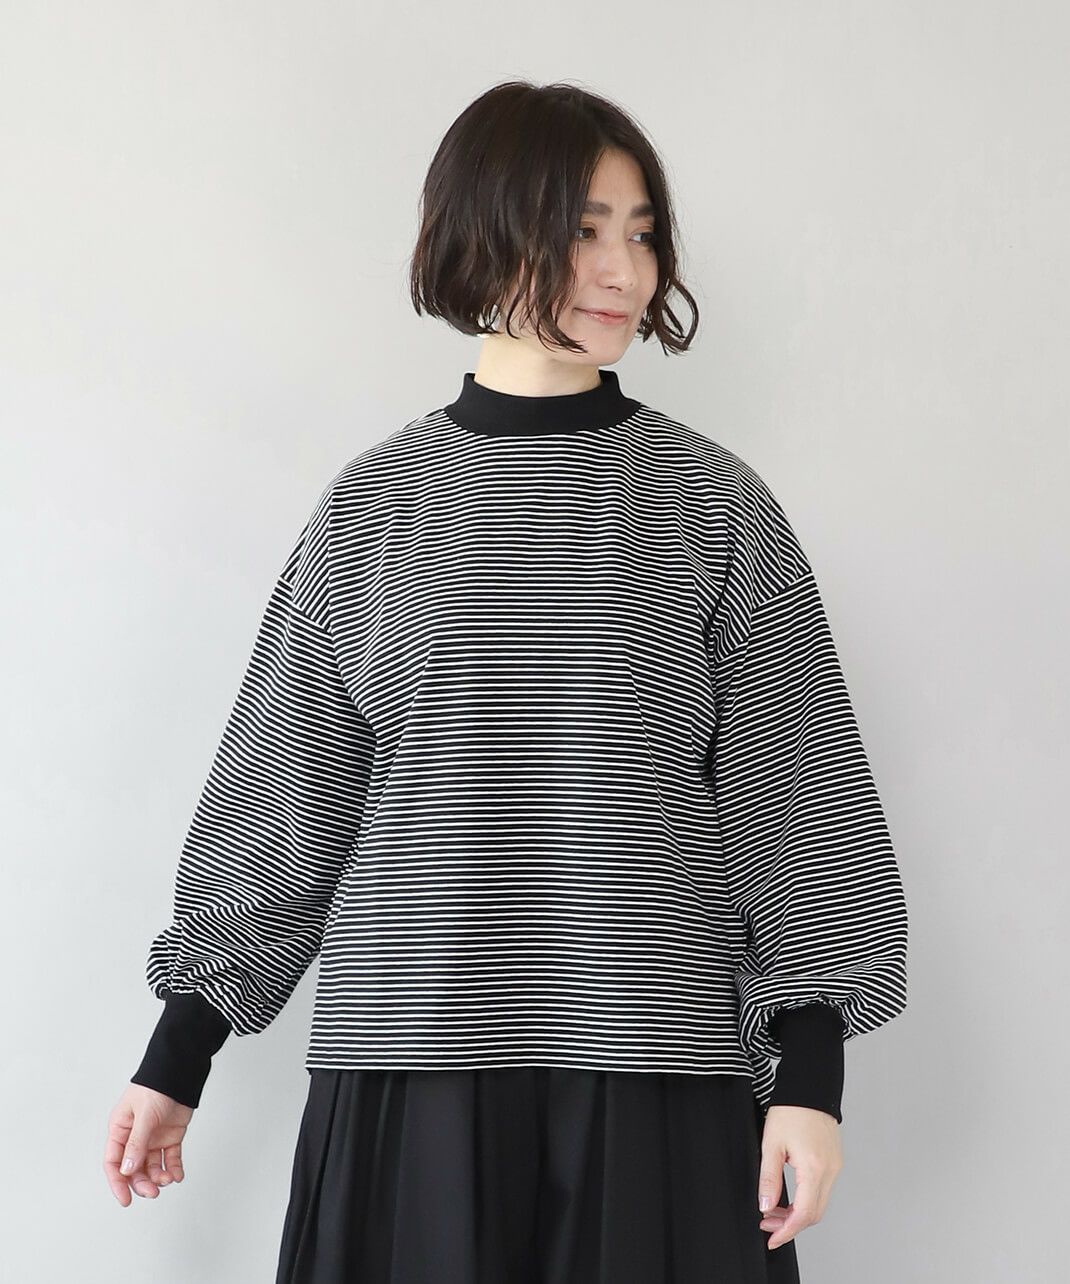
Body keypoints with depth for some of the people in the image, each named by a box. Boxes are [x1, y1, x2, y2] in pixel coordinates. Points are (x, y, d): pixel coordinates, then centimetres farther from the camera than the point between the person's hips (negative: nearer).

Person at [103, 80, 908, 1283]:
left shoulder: (719, 505, 1)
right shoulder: (371, 506, 3)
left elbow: (792, 792, 1)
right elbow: (282, 787, 7)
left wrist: (810, 1072, -5)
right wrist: (176, 1059, 9)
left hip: (659, 1069, 0)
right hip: (410, 1063, 1)